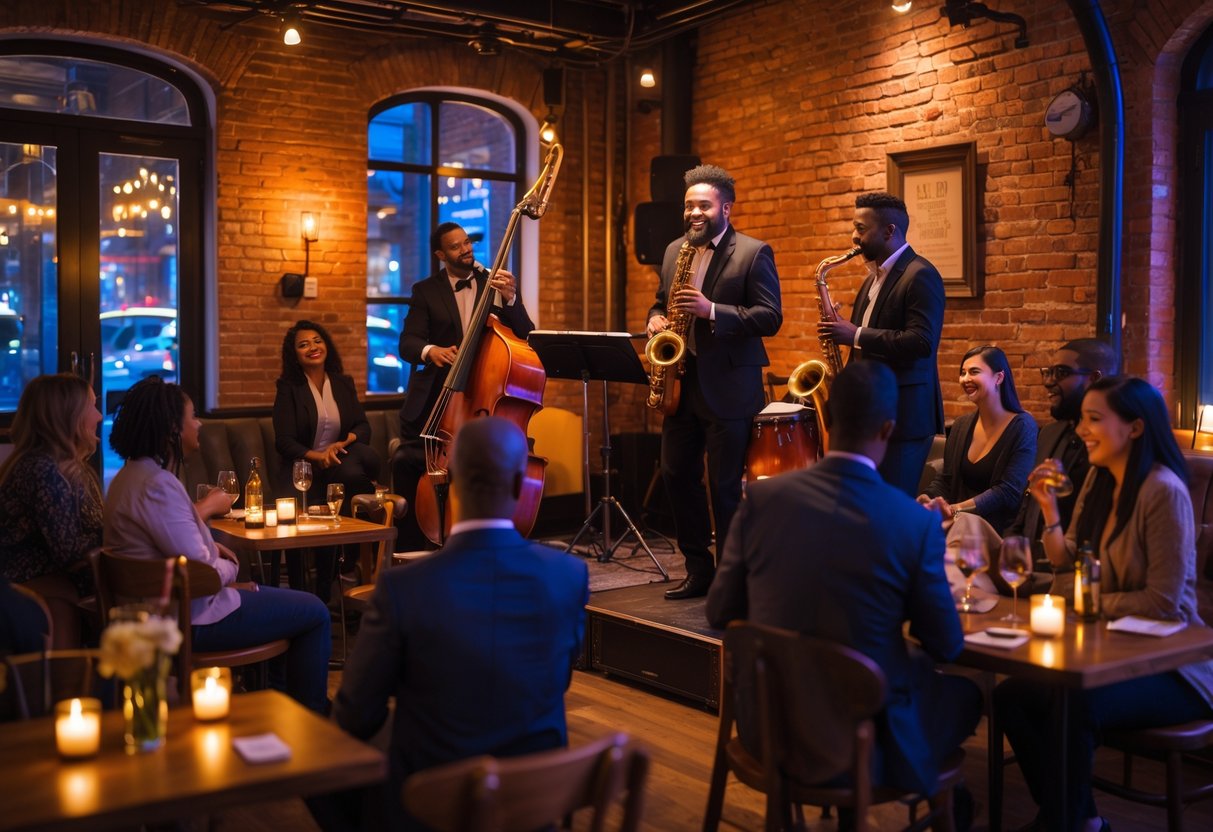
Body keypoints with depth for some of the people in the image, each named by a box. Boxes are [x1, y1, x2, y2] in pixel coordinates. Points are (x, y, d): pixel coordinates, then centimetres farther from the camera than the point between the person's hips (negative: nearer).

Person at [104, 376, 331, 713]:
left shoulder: (132, 474, 8)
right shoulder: (157, 485, -25)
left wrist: (210, 548, 6)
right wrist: (231, 568, -4)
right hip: (189, 619, -11)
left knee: (277, 597, 28)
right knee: (315, 613, -2)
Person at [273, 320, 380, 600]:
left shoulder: (344, 383, 15)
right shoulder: (289, 388, 3)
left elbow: (363, 426, 9)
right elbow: (284, 442, -5)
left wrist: (343, 443, -14)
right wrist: (318, 456, -22)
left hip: (340, 462, 3)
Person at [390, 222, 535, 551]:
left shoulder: (495, 282, 8)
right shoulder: (426, 291, 6)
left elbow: (525, 336, -1)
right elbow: (407, 344, -5)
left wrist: (509, 299, -18)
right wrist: (429, 350, -28)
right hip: (437, 400, 0)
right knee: (406, 460, -16)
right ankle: (409, 546, 2)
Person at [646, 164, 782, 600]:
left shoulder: (754, 253, -5)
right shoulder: (674, 251, 13)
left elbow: (770, 317, -12)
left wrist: (712, 311, -23)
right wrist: (657, 319, 0)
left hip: (728, 387, -6)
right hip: (681, 383, 6)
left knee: (725, 486, -1)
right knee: (676, 475, 10)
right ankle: (698, 567, 24)